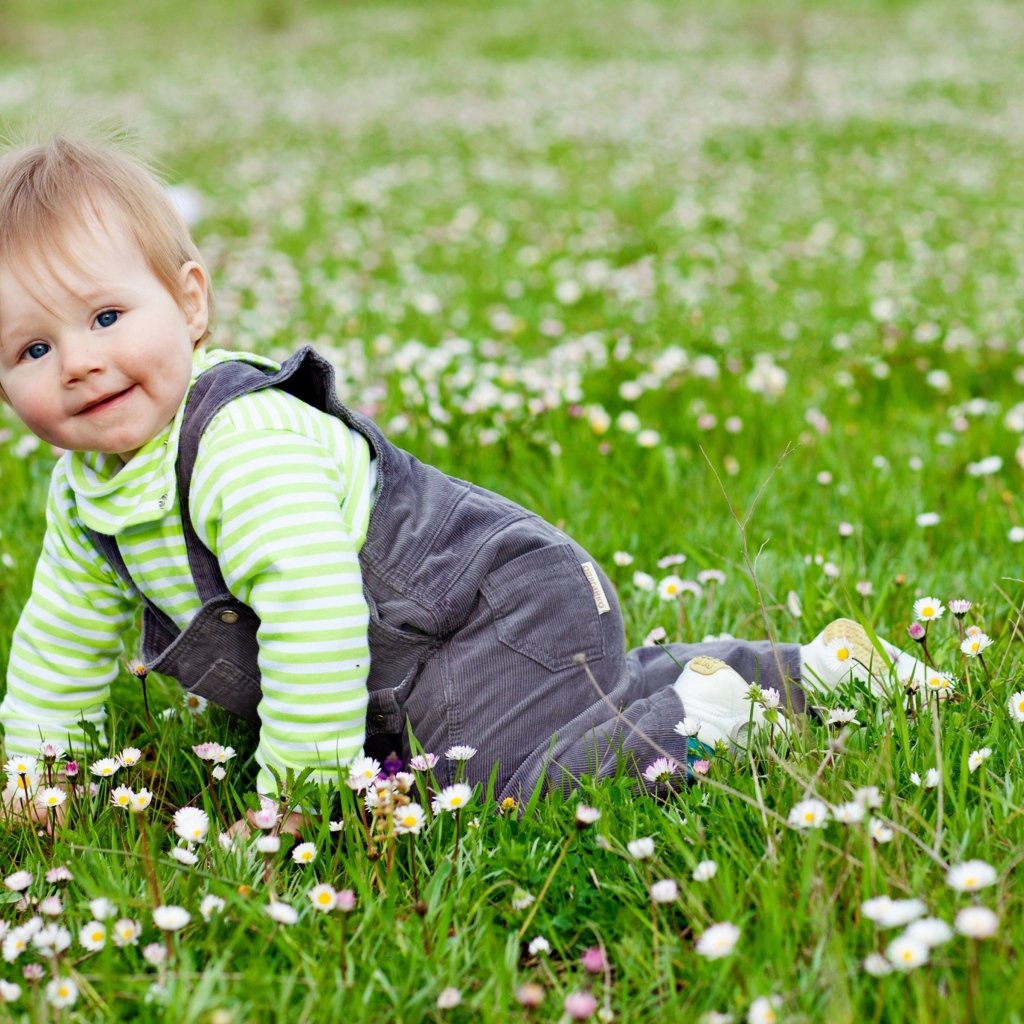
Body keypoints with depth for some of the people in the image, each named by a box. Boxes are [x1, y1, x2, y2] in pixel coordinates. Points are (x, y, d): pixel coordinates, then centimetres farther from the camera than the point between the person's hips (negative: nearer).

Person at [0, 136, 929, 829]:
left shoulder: (246, 446, -28)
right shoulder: (83, 493, 4)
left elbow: (316, 611, -34)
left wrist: (294, 793, -28)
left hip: (501, 618, -10)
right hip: (414, 670, 10)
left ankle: (705, 709, -8)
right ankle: (808, 666, 33)